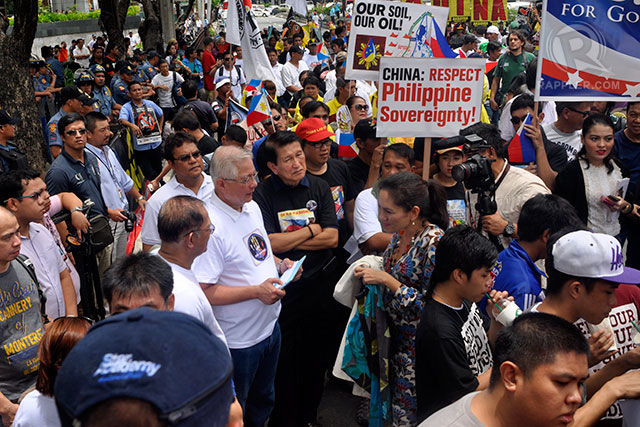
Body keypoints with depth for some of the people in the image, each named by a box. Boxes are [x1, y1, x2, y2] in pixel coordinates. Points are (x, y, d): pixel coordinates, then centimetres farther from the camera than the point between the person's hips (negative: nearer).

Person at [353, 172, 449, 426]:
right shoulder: (400, 234, 1)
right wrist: (373, 274, 2)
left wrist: (386, 280, -24)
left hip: (419, 345, -8)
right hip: (398, 337, 8)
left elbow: (430, 306, -23)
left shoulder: (433, 243, -25)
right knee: (396, 402, 20)